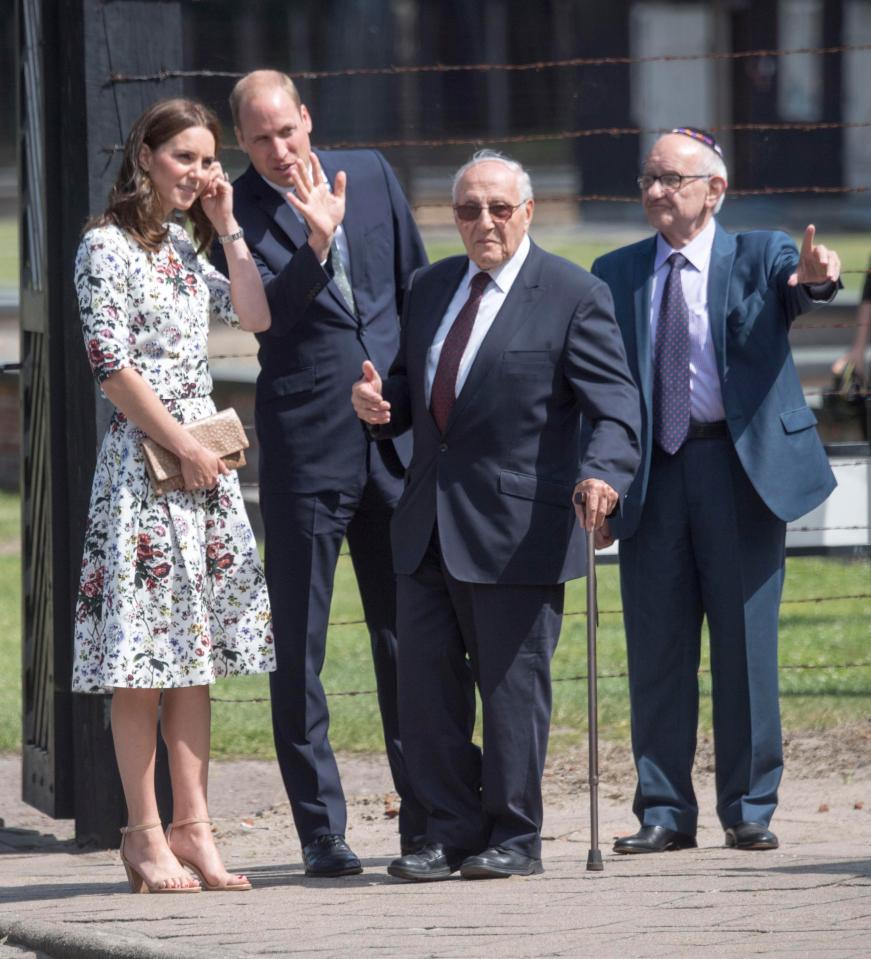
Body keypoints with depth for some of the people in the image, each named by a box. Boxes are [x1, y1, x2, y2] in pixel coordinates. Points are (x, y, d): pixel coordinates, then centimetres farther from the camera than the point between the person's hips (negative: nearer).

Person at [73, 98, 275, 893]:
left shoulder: (183, 250, 16)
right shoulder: (107, 247, -7)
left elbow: (256, 316, 12)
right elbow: (112, 364, -13)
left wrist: (227, 227, 7)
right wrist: (182, 447, -13)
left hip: (202, 457, 8)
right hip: (143, 461, -8)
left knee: (194, 652, 6)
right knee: (143, 659, -6)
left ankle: (192, 827, 8)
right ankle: (147, 835, -4)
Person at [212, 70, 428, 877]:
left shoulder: (370, 174, 7)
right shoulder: (235, 211, -5)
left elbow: (417, 287, 15)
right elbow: (262, 311, -17)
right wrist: (315, 242, -30)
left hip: (393, 438, 4)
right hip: (303, 447, -4)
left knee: (406, 635, 10)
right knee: (297, 647, -1)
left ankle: (424, 819, 17)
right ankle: (321, 831, 4)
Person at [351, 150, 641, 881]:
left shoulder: (574, 296, -5)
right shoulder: (431, 289, 15)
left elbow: (616, 405, -11)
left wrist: (602, 471, -31)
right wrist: (380, 403, 0)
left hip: (518, 529, -6)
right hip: (430, 525, 6)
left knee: (512, 684, -1)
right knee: (426, 684, 6)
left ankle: (514, 839, 9)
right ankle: (454, 832, 15)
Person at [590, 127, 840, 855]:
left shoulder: (759, 256, 3)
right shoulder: (616, 275, 11)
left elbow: (795, 288, -19)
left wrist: (815, 278, -43)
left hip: (742, 466, -3)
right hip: (652, 475, 3)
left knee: (746, 644, 1)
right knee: (656, 650, 3)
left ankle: (749, 809, 8)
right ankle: (665, 812, 9)